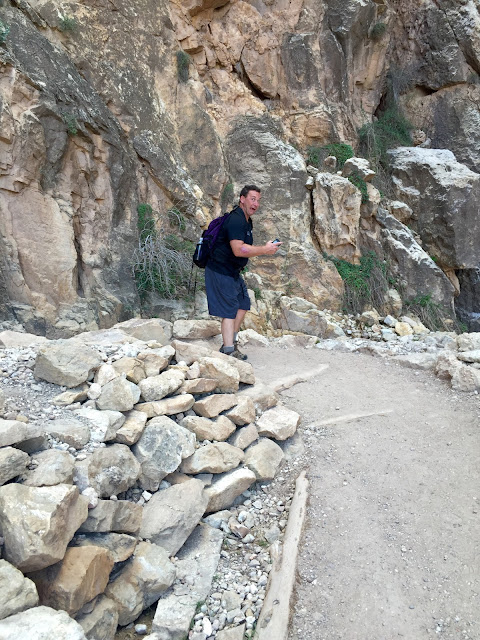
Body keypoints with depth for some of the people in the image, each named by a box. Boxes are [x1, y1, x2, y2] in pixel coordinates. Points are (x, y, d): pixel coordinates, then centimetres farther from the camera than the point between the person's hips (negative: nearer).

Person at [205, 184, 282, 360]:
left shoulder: (245, 220, 14)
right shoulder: (235, 220, -21)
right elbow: (239, 250, -31)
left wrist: (265, 248, 13)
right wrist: (264, 250, -25)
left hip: (232, 272, 11)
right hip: (221, 271, -11)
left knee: (243, 304, 16)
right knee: (229, 312, -9)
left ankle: (230, 344, 26)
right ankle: (229, 352, -2)